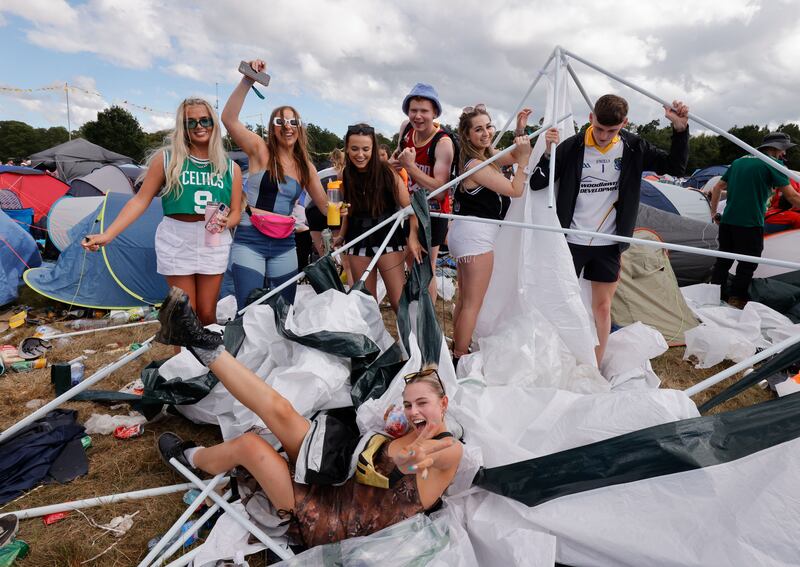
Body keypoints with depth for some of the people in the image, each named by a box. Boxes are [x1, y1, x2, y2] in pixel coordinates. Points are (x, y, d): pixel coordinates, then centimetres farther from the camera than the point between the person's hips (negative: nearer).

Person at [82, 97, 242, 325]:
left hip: (214, 243, 2)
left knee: (207, 314, 8)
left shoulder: (231, 168, 5)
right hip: (176, 240, -2)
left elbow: (235, 212, 8)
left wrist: (225, 222, -15)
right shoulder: (166, 159, -2)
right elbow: (140, 201, -1)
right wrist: (107, 234, -9)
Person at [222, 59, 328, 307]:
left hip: (285, 246, 5)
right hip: (250, 241, -4)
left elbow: (325, 205, 14)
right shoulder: (260, 149, -2)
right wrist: (247, 81, -24)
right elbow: (229, 119, -17)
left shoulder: (305, 166, 10)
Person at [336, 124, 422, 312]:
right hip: (358, 242, 4)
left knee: (399, 302, -7)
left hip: (387, 239, -4)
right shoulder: (345, 175, 2)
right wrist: (342, 236, 4)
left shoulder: (386, 171, -11)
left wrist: (413, 236, -27)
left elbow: (409, 207, -13)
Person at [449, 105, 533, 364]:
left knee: (464, 299, 18)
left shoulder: (486, 154, 9)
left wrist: (520, 131, 7)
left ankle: (457, 350, 30)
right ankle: (460, 359, 4)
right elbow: (515, 190, -15)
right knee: (473, 304, -3)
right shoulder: (475, 164, -18)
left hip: (467, 233, 11)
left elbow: (514, 157, 20)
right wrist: (525, 156, -13)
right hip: (476, 234, -11)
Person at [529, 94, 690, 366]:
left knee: (602, 306, 9)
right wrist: (549, 153, -25)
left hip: (609, 243, 2)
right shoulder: (573, 147, -9)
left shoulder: (633, 148, -1)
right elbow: (536, 184, -8)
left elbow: (676, 167, 4)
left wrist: (680, 129, -11)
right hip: (572, 240, -2)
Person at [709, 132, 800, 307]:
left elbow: (717, 188, 19)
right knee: (748, 262, 4)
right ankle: (736, 296, 8)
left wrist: (714, 213, 24)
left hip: (727, 221, 7)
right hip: (750, 224, -7)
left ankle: (716, 292, 19)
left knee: (724, 259, 14)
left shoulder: (739, 161, 16)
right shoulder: (773, 164, -3)